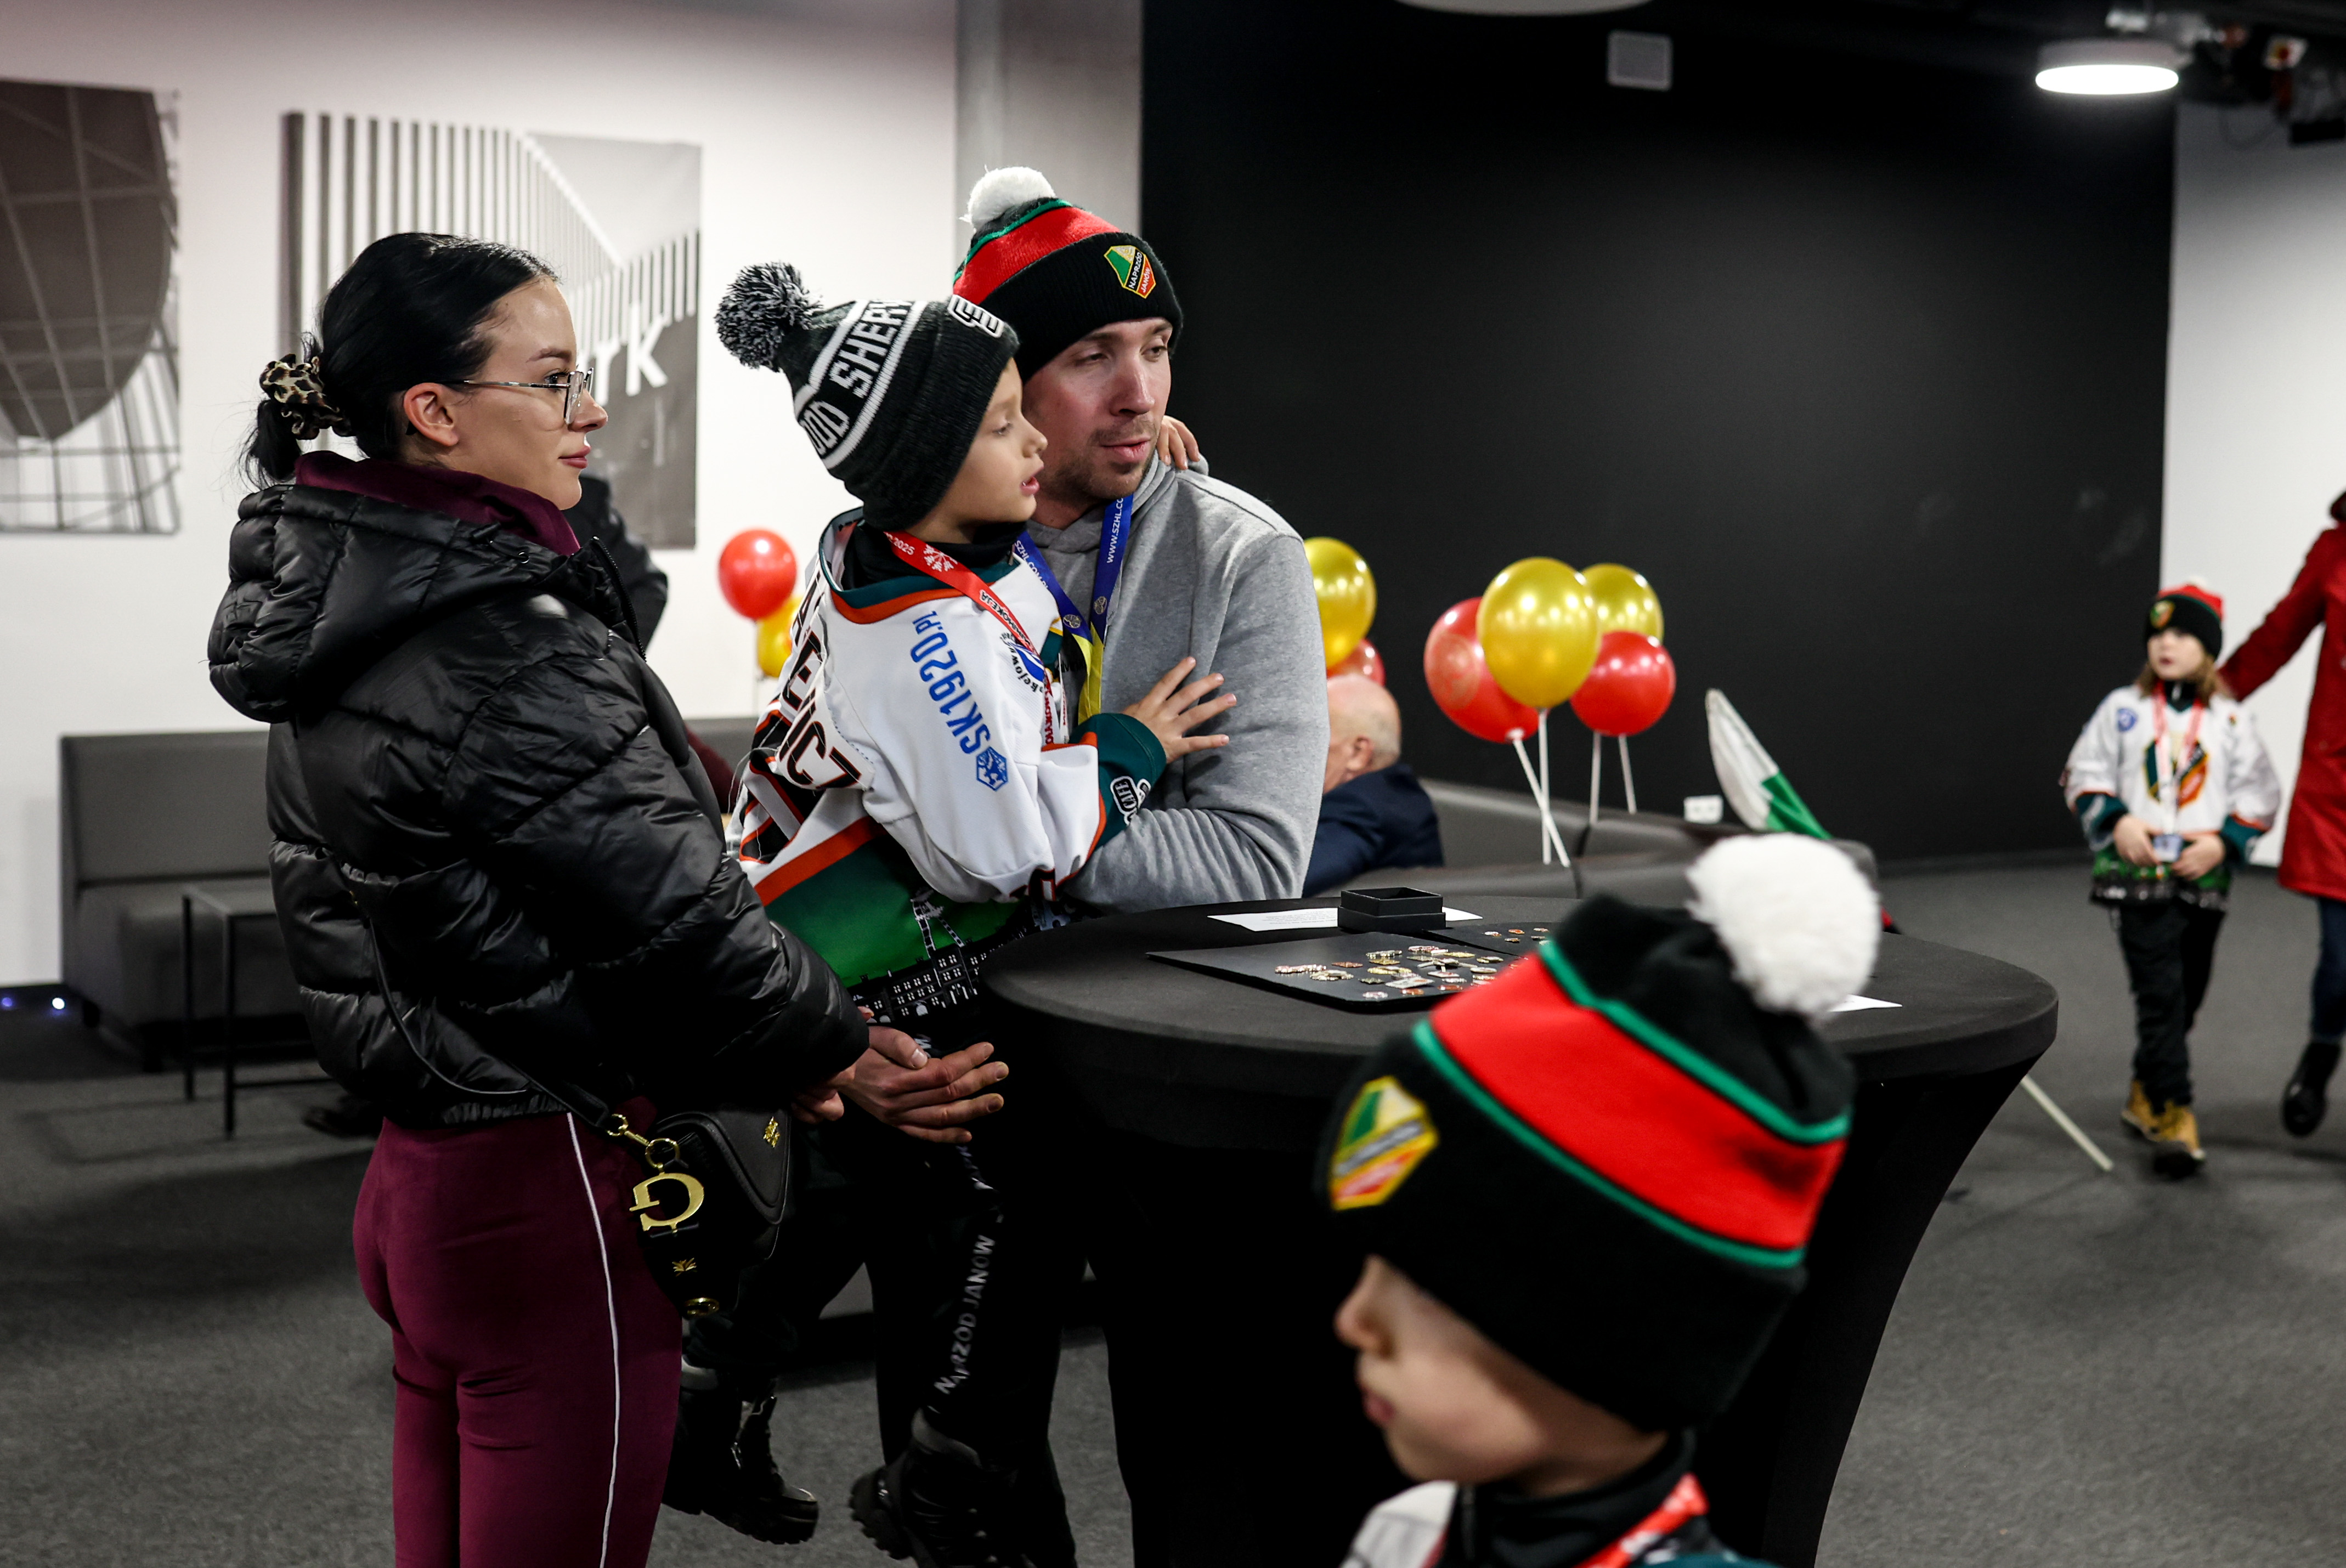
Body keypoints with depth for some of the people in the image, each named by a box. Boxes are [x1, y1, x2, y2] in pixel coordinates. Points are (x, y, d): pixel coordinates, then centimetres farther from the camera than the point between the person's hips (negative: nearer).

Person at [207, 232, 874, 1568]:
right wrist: (838, 1046, -4)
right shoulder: (508, 653, -23)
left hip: (421, 1154, 10)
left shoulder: (341, 597, 7)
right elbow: (678, 910, -21)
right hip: (549, 1180, -10)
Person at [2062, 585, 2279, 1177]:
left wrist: (2222, 843, -8)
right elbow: (2083, 775, 5)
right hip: (2137, 876, -3)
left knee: (2185, 997, 12)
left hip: (2204, 880, 3)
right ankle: (2173, 1114, -10)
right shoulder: (2122, 709, 3)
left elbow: (2260, 795, 7)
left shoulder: (2231, 720, 5)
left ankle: (2146, 1098, 29)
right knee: (2160, 995, -10)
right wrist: (2116, 821, -11)